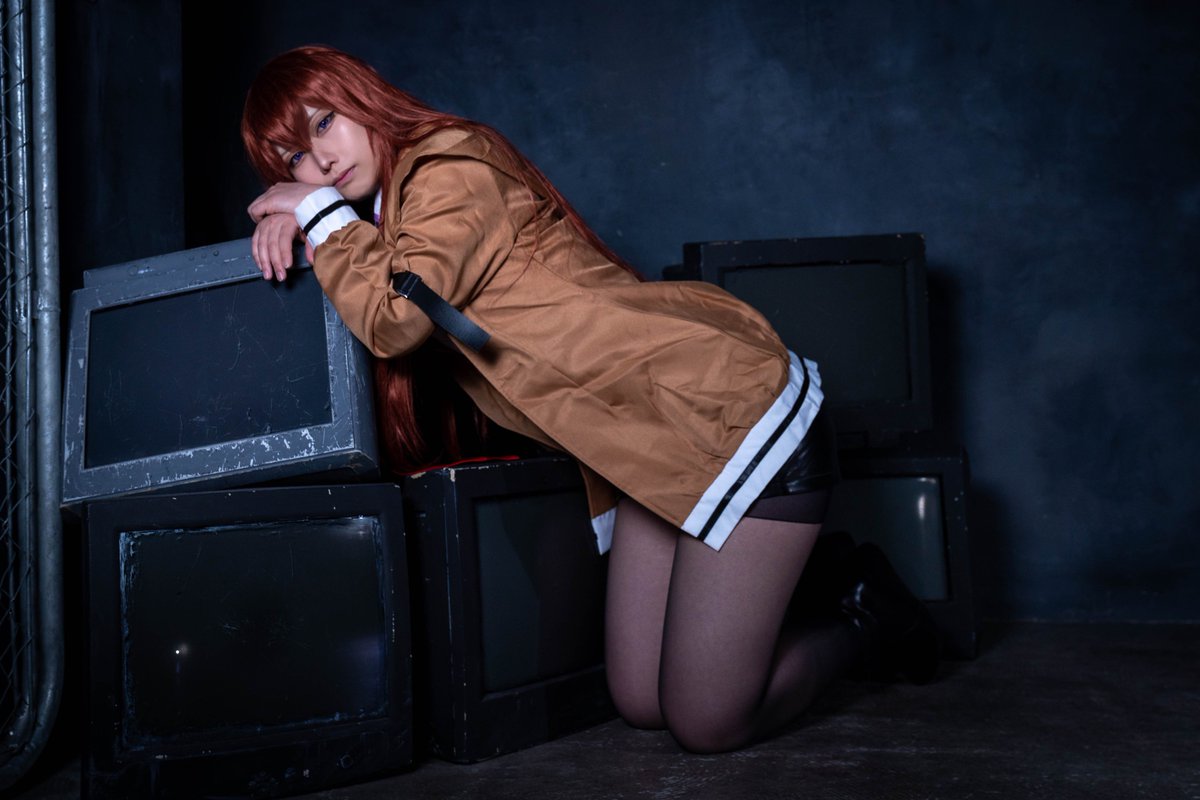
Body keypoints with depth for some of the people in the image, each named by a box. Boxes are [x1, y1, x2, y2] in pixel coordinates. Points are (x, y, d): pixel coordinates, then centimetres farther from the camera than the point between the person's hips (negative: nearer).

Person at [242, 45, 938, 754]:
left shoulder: (452, 165, -11)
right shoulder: (387, 214, 17)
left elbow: (395, 317, -23)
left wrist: (321, 214, -11)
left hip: (736, 413, -9)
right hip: (656, 452, 10)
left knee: (706, 723, -6)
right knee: (642, 704, 8)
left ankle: (864, 623, 20)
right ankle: (827, 587, 25)